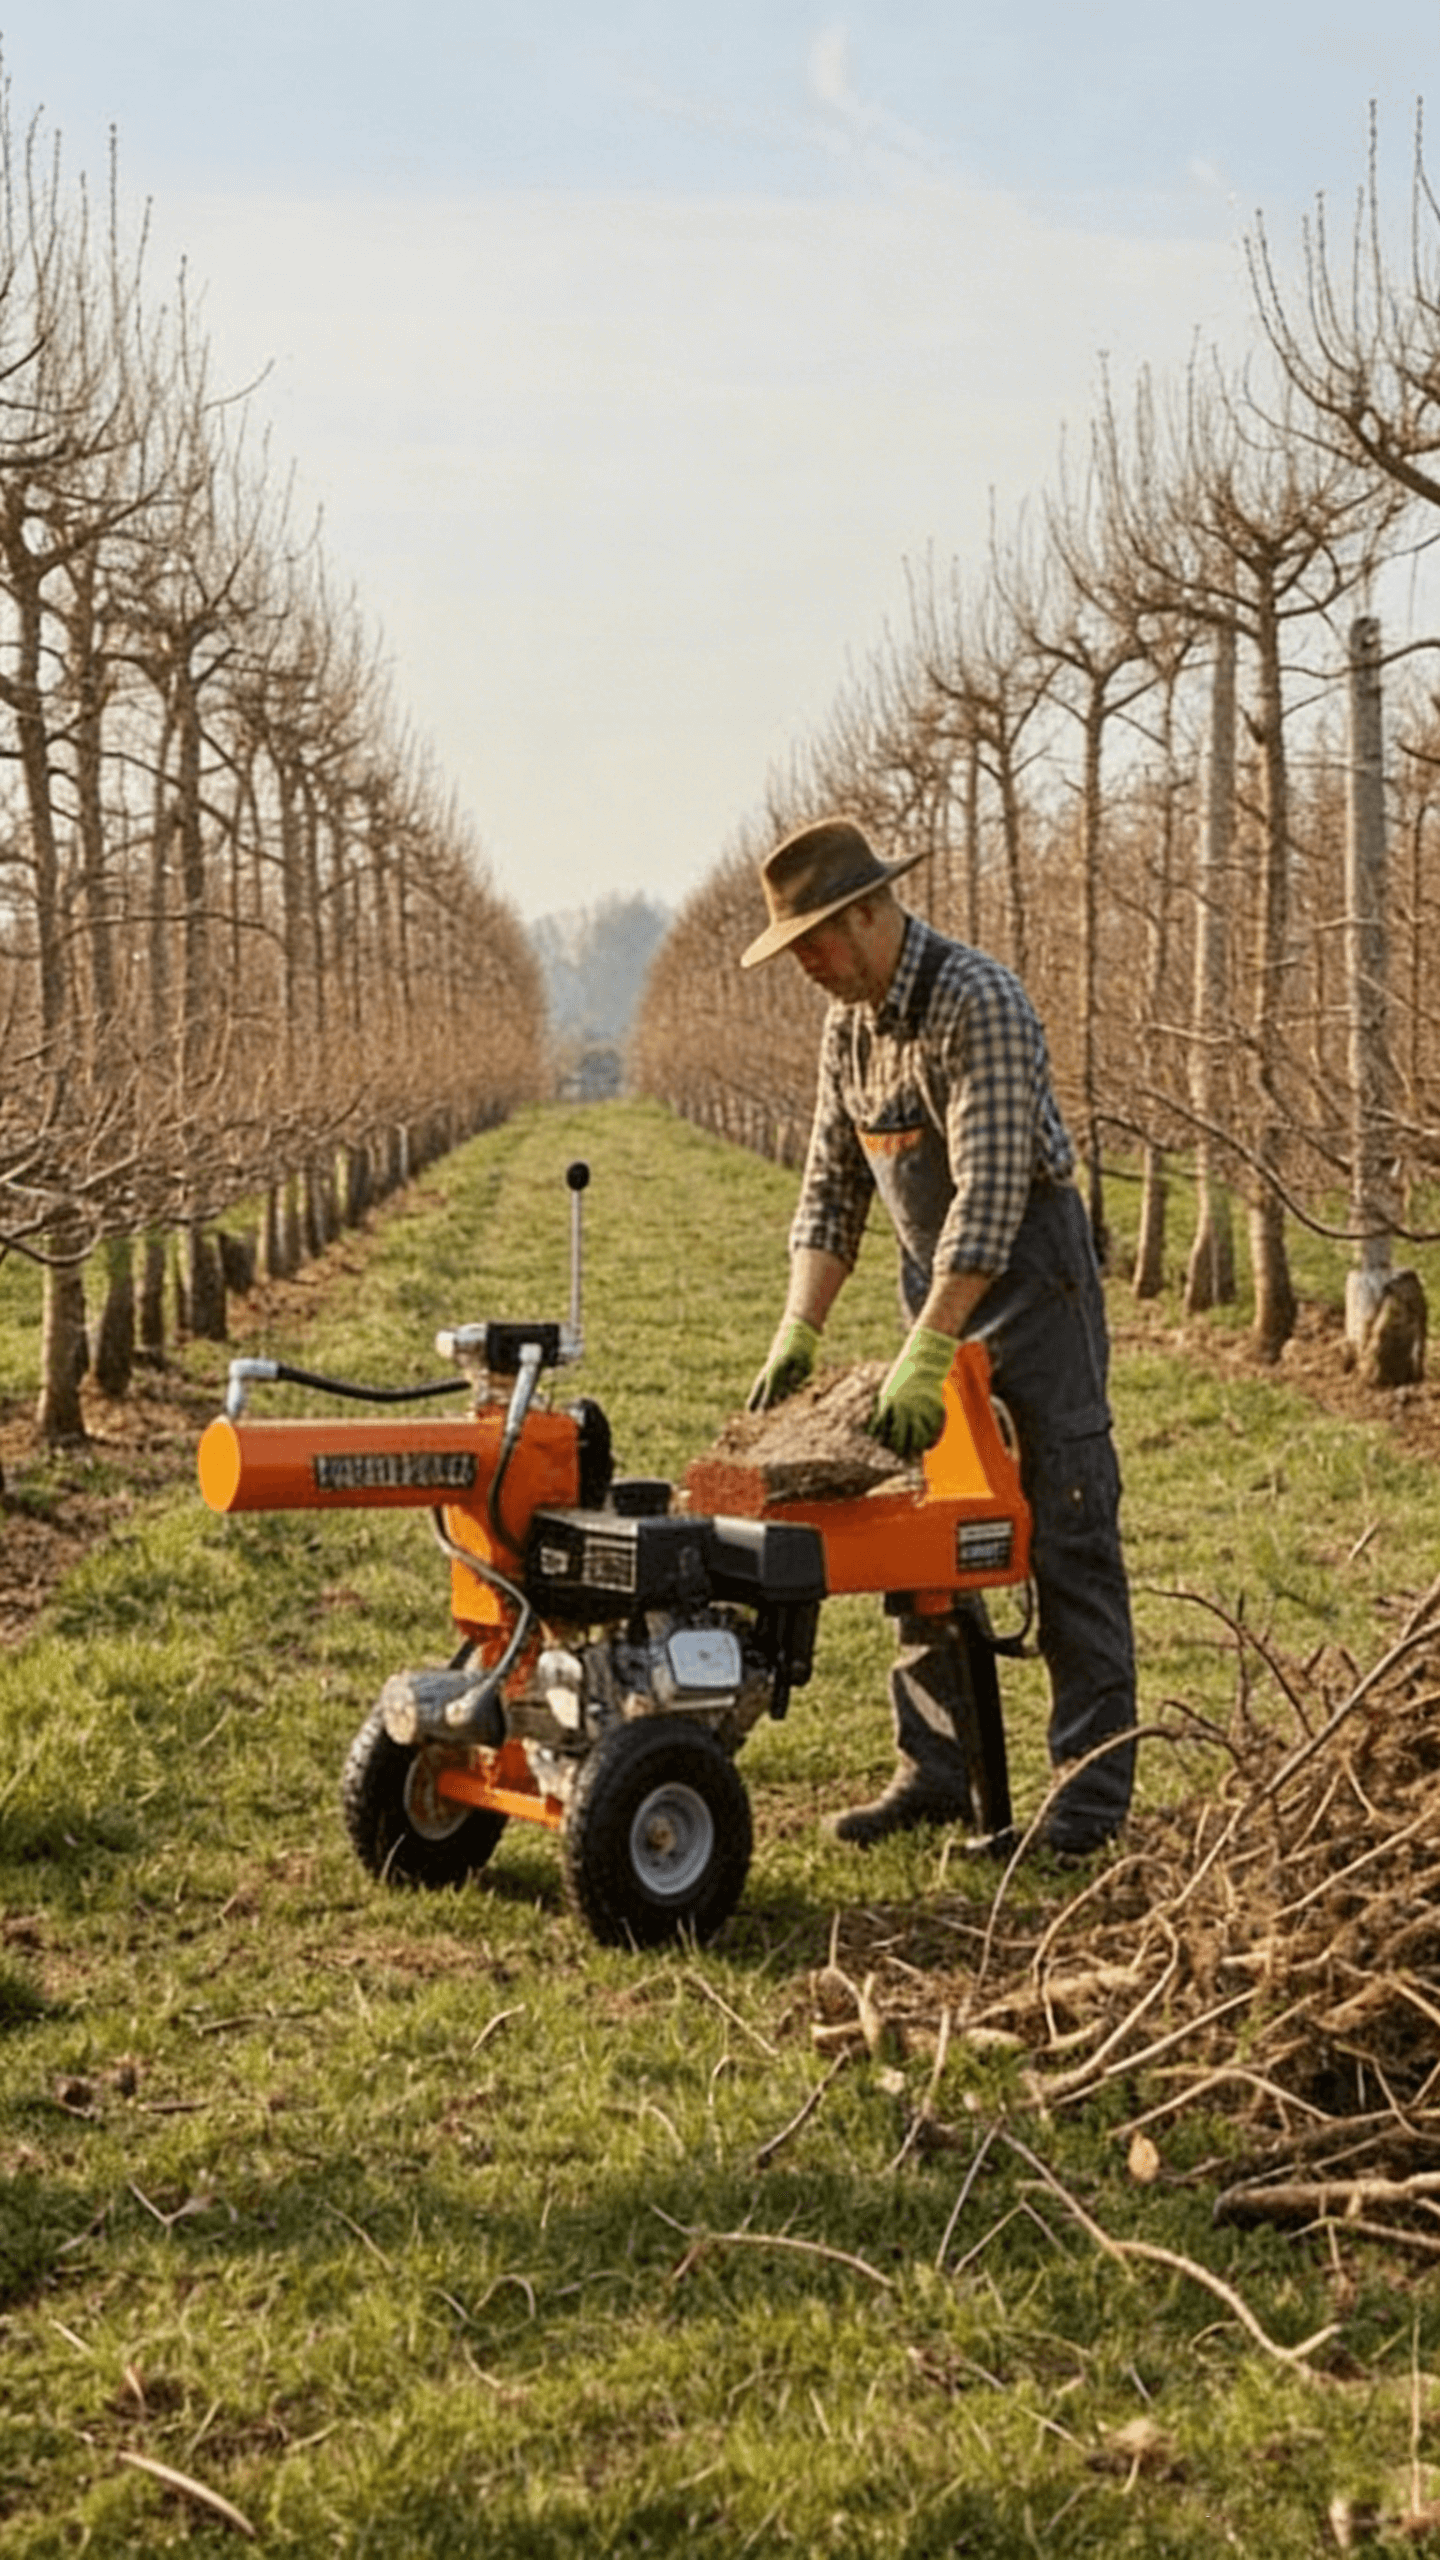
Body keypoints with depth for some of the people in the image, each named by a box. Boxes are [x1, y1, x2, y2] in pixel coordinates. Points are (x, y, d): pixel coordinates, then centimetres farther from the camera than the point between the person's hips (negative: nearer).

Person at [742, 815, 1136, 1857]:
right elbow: (832, 1187, 10)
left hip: (1030, 1272, -8)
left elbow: (990, 1191, -29)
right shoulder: (850, 1023, 5)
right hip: (935, 1279, 8)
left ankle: (1094, 1785, 1)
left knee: (1067, 1534, -5)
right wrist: (799, 1331, 0)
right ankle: (937, 1770, 16)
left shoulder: (980, 1001, -22)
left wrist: (929, 1354, -33)